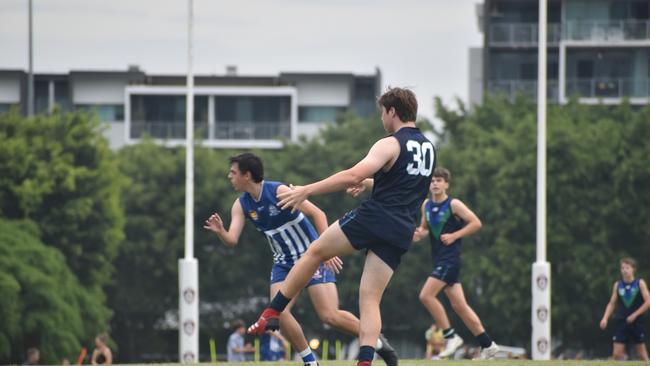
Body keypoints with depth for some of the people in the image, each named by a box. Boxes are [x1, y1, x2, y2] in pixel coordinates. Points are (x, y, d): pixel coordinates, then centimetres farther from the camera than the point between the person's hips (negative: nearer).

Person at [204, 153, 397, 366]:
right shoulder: (241, 206, -1)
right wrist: (220, 232, -32)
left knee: (330, 316, -13)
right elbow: (232, 241, -8)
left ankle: (377, 342, 8)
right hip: (284, 264, 6)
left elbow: (318, 214, -19)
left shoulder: (279, 191, -19)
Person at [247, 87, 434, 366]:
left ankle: (272, 313, 12)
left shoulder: (391, 144, -8)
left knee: (314, 252, 12)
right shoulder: (427, 147, 17)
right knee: (370, 300, 3)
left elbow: (353, 176, -21)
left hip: (373, 217, -6)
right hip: (402, 233, 6)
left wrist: (306, 191, -20)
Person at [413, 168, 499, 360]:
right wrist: (419, 234, 2)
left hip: (450, 258, -7)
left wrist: (454, 236, -15)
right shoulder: (426, 205, 12)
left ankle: (451, 336, -9)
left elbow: (476, 223, -9)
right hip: (439, 259, 7)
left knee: (426, 295, -17)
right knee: (458, 305, 6)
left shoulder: (453, 204, -7)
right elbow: (425, 227, 25)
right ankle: (488, 345, 13)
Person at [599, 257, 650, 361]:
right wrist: (605, 318, -3)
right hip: (620, 322, 2)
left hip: (636, 322, -2)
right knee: (617, 353, -8)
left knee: (641, 352, 4)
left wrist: (635, 315, -12)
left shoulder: (640, 283, -1)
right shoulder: (617, 285, 6)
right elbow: (612, 304, 11)